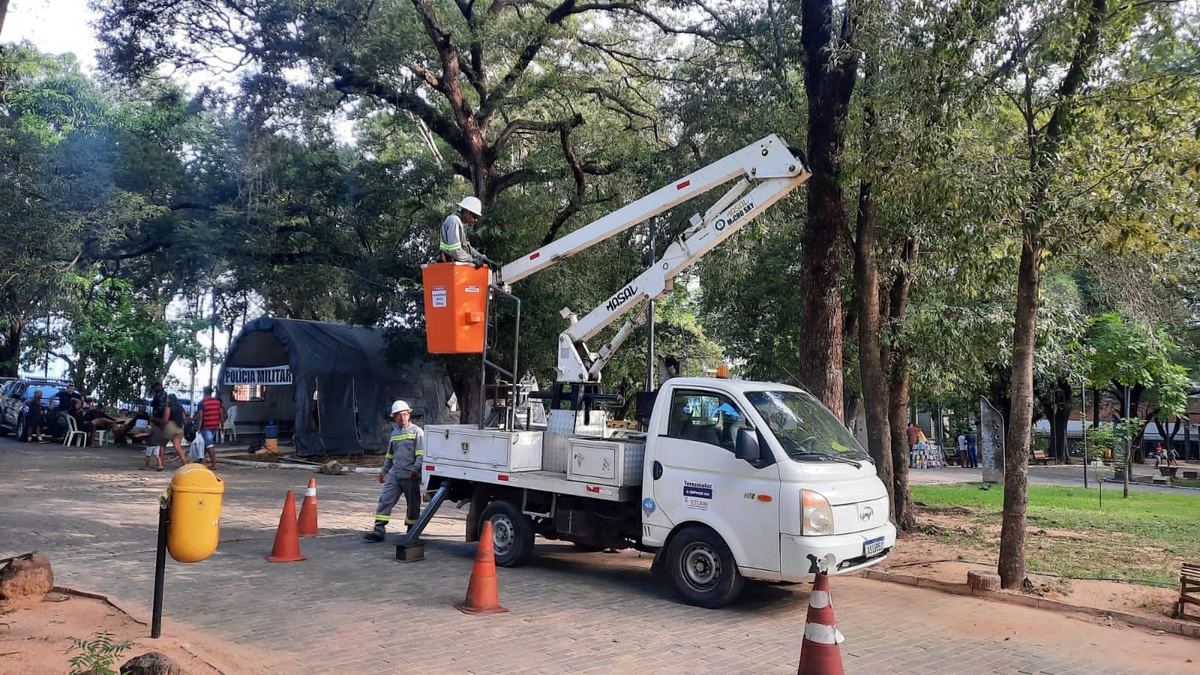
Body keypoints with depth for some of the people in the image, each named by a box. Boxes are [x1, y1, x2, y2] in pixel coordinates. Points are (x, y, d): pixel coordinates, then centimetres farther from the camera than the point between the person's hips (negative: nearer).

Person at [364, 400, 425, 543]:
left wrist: (415, 469, -22)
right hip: (394, 474, 5)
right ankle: (379, 530, -7)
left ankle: (411, 531, 20)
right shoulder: (394, 433, 17)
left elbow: (421, 453, -11)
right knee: (385, 500, -6)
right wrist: (384, 470, 22)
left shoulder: (416, 431, -2)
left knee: (413, 504, 5)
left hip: (410, 476, -5)